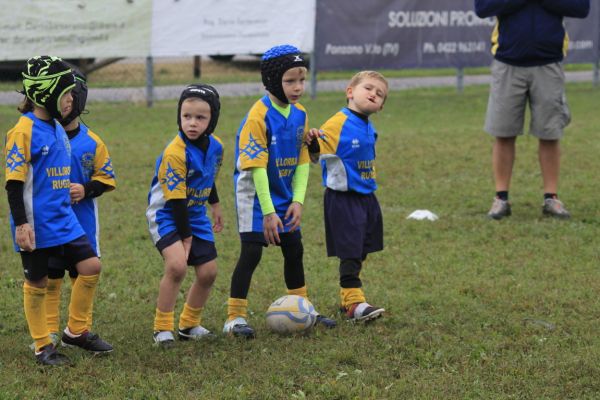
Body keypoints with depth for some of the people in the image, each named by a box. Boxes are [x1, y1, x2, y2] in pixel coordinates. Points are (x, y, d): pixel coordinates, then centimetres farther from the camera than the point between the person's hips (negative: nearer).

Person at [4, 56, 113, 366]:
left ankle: (76, 331, 18)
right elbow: (14, 181, -17)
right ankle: (43, 347, 15)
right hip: (36, 224, -8)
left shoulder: (57, 128, 11)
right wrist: (21, 223, -21)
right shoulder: (24, 131, -15)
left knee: (91, 267, 3)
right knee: (37, 282, 3)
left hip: (63, 220, 8)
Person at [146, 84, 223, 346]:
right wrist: (185, 236, -18)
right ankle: (162, 328, -13)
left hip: (195, 215, 7)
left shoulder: (215, 146, -4)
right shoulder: (175, 153, -26)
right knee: (177, 264, -27)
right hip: (167, 215, -7)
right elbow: (175, 199, -22)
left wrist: (215, 206, 30)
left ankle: (189, 325, 26)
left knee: (208, 272, 5)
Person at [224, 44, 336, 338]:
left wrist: (298, 200, -6)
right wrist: (268, 212, -24)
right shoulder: (259, 116, -22)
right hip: (255, 195, -7)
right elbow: (256, 168, -23)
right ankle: (235, 317, -6)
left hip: (284, 196, 8)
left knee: (294, 250, 16)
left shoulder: (300, 114, 1)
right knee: (252, 252, -12)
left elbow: (302, 161, 5)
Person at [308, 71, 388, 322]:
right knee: (350, 253, -8)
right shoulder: (338, 124, -16)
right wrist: (313, 142, -41)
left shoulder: (369, 129, 9)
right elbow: (317, 154, -21)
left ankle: (347, 299, 26)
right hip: (343, 198, -8)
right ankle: (354, 303, -5)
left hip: (366, 196, 8)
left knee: (360, 252, 14)